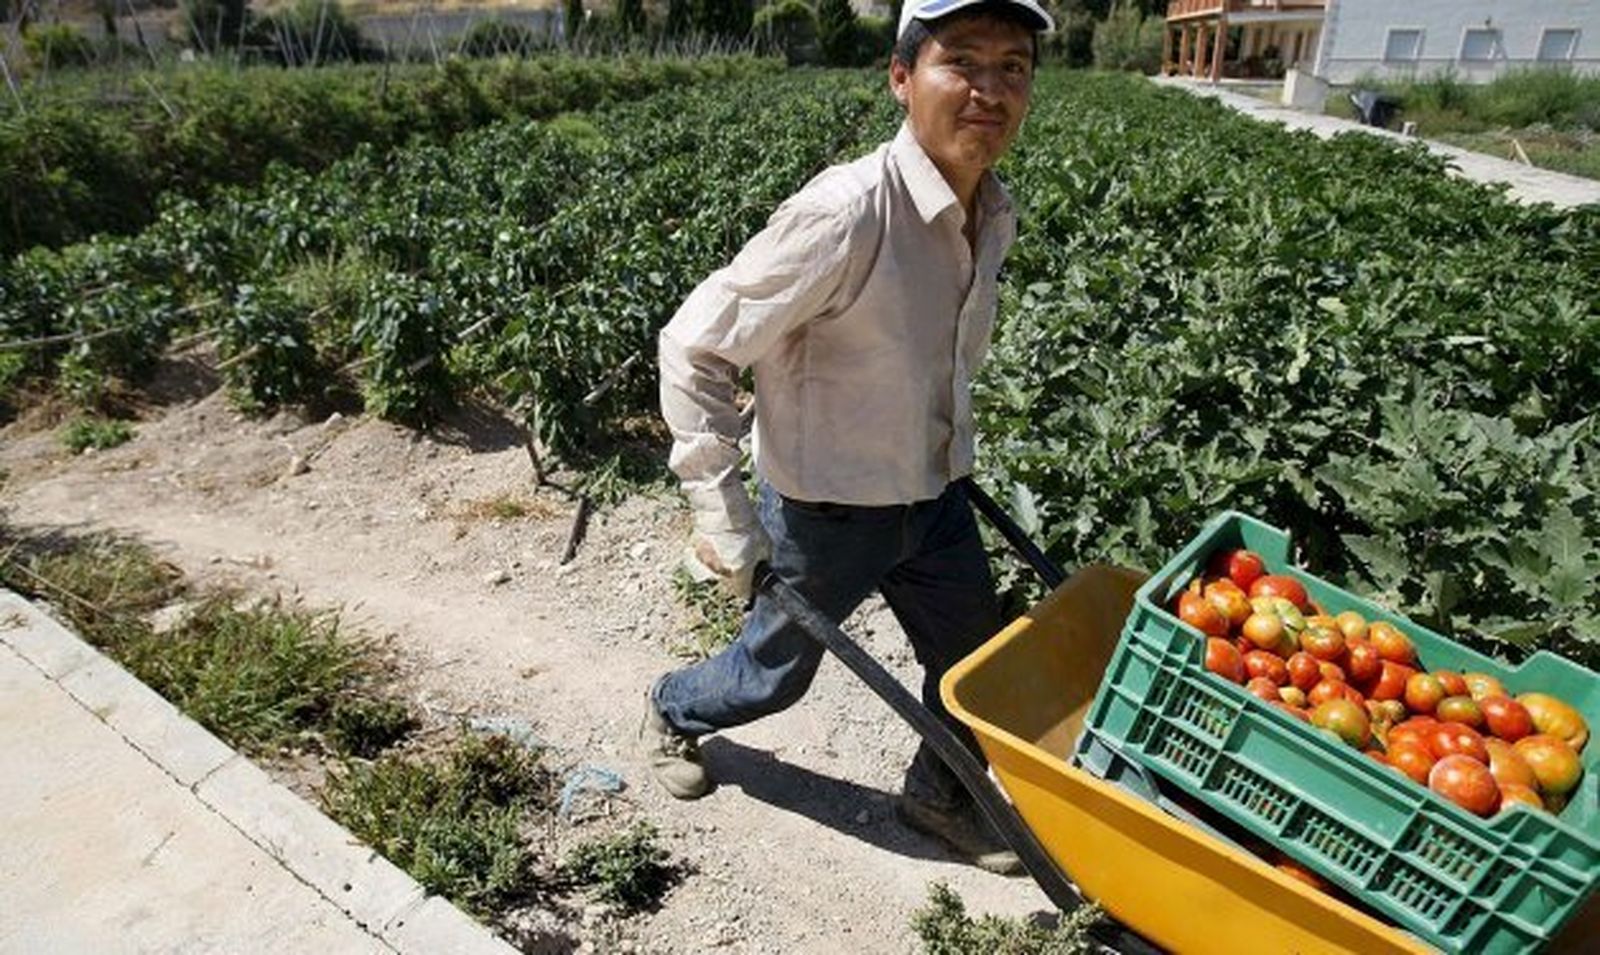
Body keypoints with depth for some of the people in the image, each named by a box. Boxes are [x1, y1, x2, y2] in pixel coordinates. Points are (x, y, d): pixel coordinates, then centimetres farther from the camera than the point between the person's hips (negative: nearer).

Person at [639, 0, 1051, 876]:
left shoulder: (994, 216, -4)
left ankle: (940, 797, 48)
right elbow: (694, 351, -22)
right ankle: (673, 712, 52)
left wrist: (951, 464, 17)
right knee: (776, 672, 17)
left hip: (934, 498, 6)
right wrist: (724, 517, -22)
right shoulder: (844, 213, -28)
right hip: (826, 510, -6)